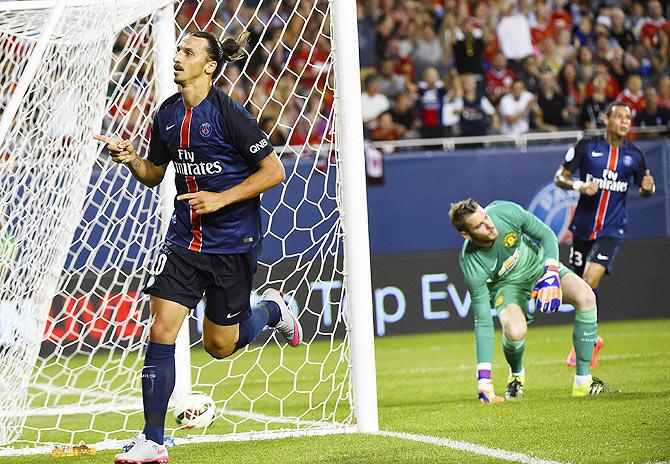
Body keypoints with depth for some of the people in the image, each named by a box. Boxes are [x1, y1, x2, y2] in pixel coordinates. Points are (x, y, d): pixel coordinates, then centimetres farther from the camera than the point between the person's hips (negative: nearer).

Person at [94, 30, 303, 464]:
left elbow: (274, 170, -13)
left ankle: (272, 308, 38)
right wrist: (131, 159, -4)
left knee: (219, 345, 6)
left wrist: (221, 199, -18)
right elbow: (154, 173, 17)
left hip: (233, 241, -5)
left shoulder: (227, 112, -14)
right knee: (161, 332, -8)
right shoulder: (168, 114, 5)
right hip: (185, 238, 5)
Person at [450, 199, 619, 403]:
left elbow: (547, 236, -11)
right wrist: (483, 379, -33)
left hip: (539, 264, 3)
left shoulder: (507, 212, -28)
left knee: (586, 298, -23)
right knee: (515, 331, -34)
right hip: (506, 285, -3)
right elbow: (483, 322, -29)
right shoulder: (471, 265, -32)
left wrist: (551, 273, -28)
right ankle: (516, 375, 4)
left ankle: (583, 382, -13)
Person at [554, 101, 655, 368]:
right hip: (583, 226, 1)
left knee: (590, 283, -17)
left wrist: (648, 187, -8)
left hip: (611, 230, -1)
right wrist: (578, 185, -19)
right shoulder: (586, 147, -1)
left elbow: (644, 190, 16)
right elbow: (559, 177, 1)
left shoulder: (634, 155, 4)